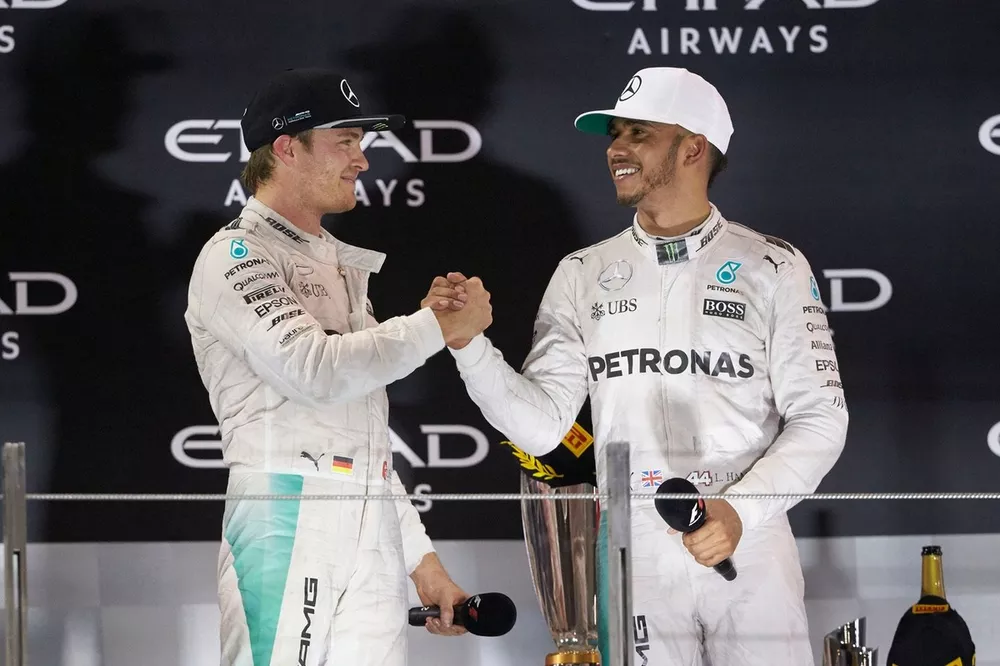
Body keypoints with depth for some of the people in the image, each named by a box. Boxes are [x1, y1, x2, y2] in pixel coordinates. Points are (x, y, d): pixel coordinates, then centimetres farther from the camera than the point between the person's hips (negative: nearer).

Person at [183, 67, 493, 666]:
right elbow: (315, 369, -18)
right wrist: (439, 326, -9)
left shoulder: (338, 265, 23)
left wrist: (421, 556, 21)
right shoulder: (237, 257, -2)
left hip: (374, 535, 7)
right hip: (287, 527, -7)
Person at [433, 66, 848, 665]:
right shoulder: (583, 277, 7)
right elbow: (541, 425, 1)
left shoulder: (772, 268, 0)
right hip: (632, 561, 2)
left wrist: (741, 510, -16)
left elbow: (819, 418, -3)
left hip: (750, 553, -2)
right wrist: (468, 346, -14)